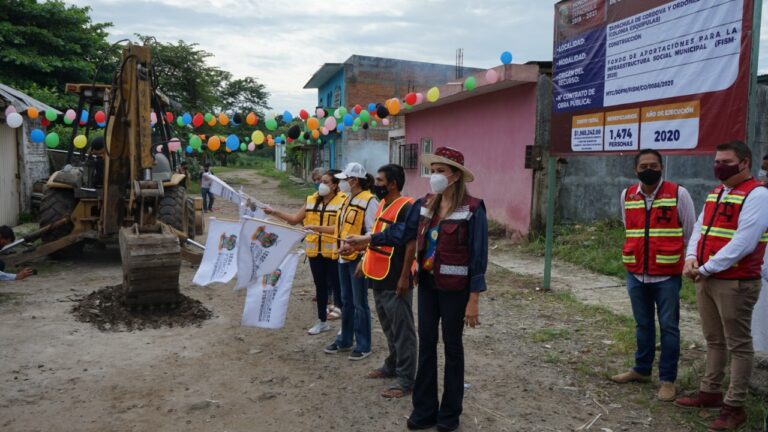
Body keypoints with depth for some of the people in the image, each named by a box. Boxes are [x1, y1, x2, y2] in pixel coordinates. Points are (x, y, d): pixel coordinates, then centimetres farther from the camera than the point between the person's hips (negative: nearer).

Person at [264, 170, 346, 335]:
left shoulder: (342, 201, -11)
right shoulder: (312, 200, 7)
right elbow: (294, 219, 8)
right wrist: (274, 212, -1)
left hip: (334, 251, -6)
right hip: (315, 251, 6)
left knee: (337, 286, 2)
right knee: (320, 285, 16)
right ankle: (322, 321, 29)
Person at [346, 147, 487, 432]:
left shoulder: (472, 210, -15)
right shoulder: (424, 204, 2)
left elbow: (478, 257, -14)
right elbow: (402, 233, 6)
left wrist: (474, 301, -15)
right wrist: (368, 239, 2)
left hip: (455, 289, -5)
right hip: (427, 284, 5)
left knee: (452, 347, 9)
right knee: (426, 344, 12)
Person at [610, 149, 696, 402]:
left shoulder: (678, 194, -6)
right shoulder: (627, 195, 5)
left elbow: (690, 232, 2)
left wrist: (687, 263, 7)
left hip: (667, 275, -4)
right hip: (636, 274, 4)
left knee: (668, 327, 4)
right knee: (643, 325, 16)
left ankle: (667, 379, 14)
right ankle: (642, 369, 30)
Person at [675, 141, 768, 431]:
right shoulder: (715, 193, 15)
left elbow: (743, 242, -20)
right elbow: (699, 228, 15)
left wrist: (707, 268, -17)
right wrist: (691, 258, -3)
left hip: (735, 282, -8)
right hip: (706, 279, 8)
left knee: (738, 344, 3)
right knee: (714, 340, 17)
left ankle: (734, 406, 11)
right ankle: (710, 392, 29)